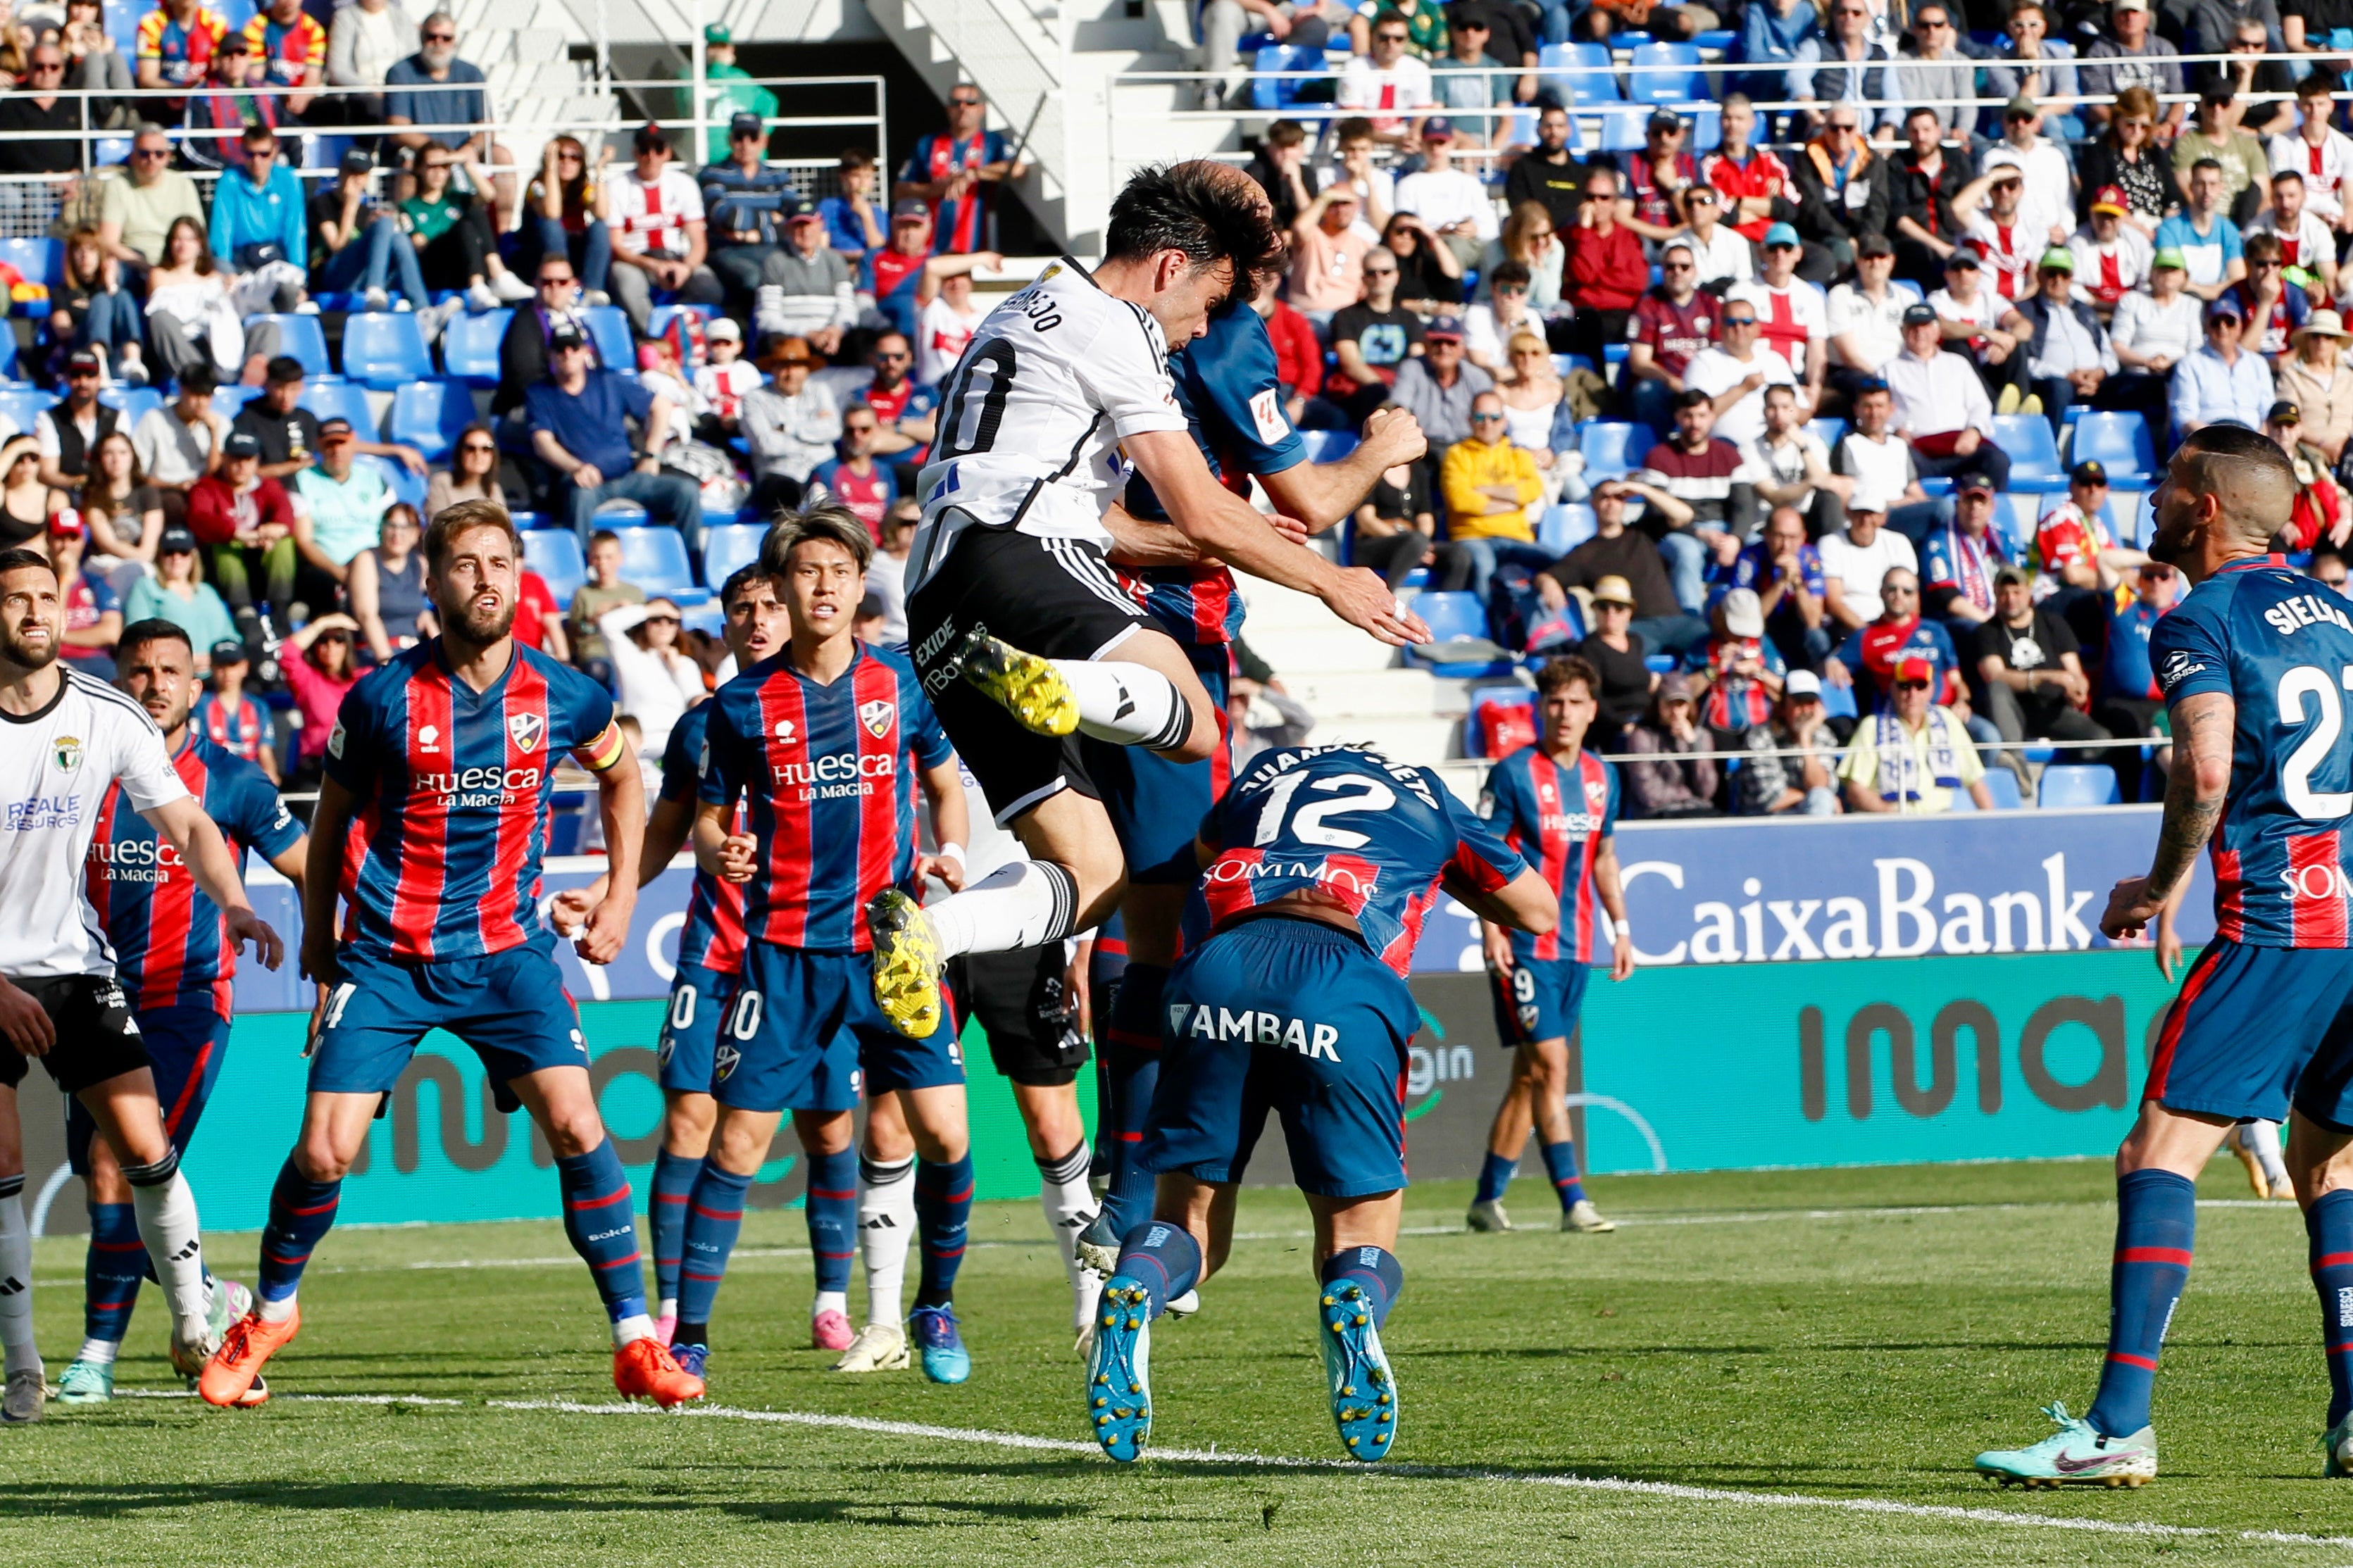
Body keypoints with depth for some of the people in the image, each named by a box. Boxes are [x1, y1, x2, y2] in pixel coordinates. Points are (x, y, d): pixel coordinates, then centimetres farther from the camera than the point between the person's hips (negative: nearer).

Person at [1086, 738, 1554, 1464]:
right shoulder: (1424, 795, 32)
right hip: (1343, 981, -1)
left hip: (1221, 964, 1)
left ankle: (1132, 1293, -21)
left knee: (1189, 1214, 14)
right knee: (1362, 1232, 10)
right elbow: (1538, 912, 44)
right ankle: (1354, 1304, -27)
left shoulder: (1268, 769, 34)